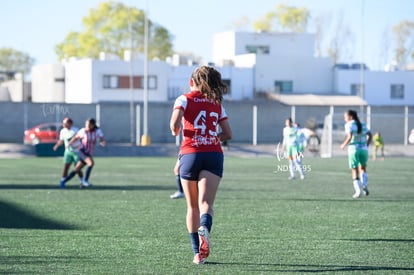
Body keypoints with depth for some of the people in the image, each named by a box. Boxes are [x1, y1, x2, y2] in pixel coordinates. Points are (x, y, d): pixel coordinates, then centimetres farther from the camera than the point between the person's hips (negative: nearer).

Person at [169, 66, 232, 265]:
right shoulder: (217, 104, 16)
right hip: (214, 155, 1)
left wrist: (175, 132, 9)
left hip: (190, 154, -1)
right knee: (206, 203, -13)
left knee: (192, 207, 11)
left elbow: (175, 123, -12)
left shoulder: (185, 99, 4)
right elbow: (227, 134, 17)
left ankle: (197, 252, 11)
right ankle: (204, 229, -45)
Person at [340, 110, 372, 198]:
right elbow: (370, 135, 10)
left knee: (355, 171, 7)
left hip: (353, 149, -4)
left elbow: (349, 137, -19)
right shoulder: (362, 125, 12)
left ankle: (358, 191, -4)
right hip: (363, 149, 4)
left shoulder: (349, 125, -6)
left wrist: (344, 145, -4)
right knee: (362, 168, 22)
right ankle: (365, 186, 0)